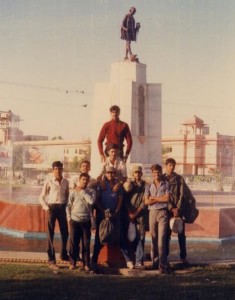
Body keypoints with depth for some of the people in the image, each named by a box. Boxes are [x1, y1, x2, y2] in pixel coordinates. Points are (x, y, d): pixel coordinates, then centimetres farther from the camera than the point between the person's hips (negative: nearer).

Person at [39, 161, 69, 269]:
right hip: (52, 208, -4)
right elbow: (41, 197, -1)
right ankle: (51, 260, 4)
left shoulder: (65, 182, 7)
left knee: (65, 233, 13)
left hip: (62, 208, 4)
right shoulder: (49, 181, -5)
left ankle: (64, 254, 34)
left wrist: (67, 207, 6)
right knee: (50, 234, 0)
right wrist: (46, 208, -10)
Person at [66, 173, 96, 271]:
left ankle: (86, 264, 11)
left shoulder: (91, 191, 2)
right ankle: (72, 263, 12)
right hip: (75, 221, 0)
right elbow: (69, 206, 3)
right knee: (73, 243, 3)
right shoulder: (73, 192, 0)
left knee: (86, 244, 4)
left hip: (86, 221, 1)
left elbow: (91, 201, -18)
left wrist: (82, 191, -10)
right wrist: (69, 218, -3)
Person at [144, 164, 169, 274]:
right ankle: (154, 262, 14)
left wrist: (153, 198, 0)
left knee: (161, 239, -10)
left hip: (162, 212, -3)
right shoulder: (148, 186, 12)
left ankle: (162, 265, -13)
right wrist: (160, 199, -5)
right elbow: (146, 201, 2)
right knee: (153, 239, 6)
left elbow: (167, 198, -6)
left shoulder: (166, 184, 5)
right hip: (152, 212, 3)